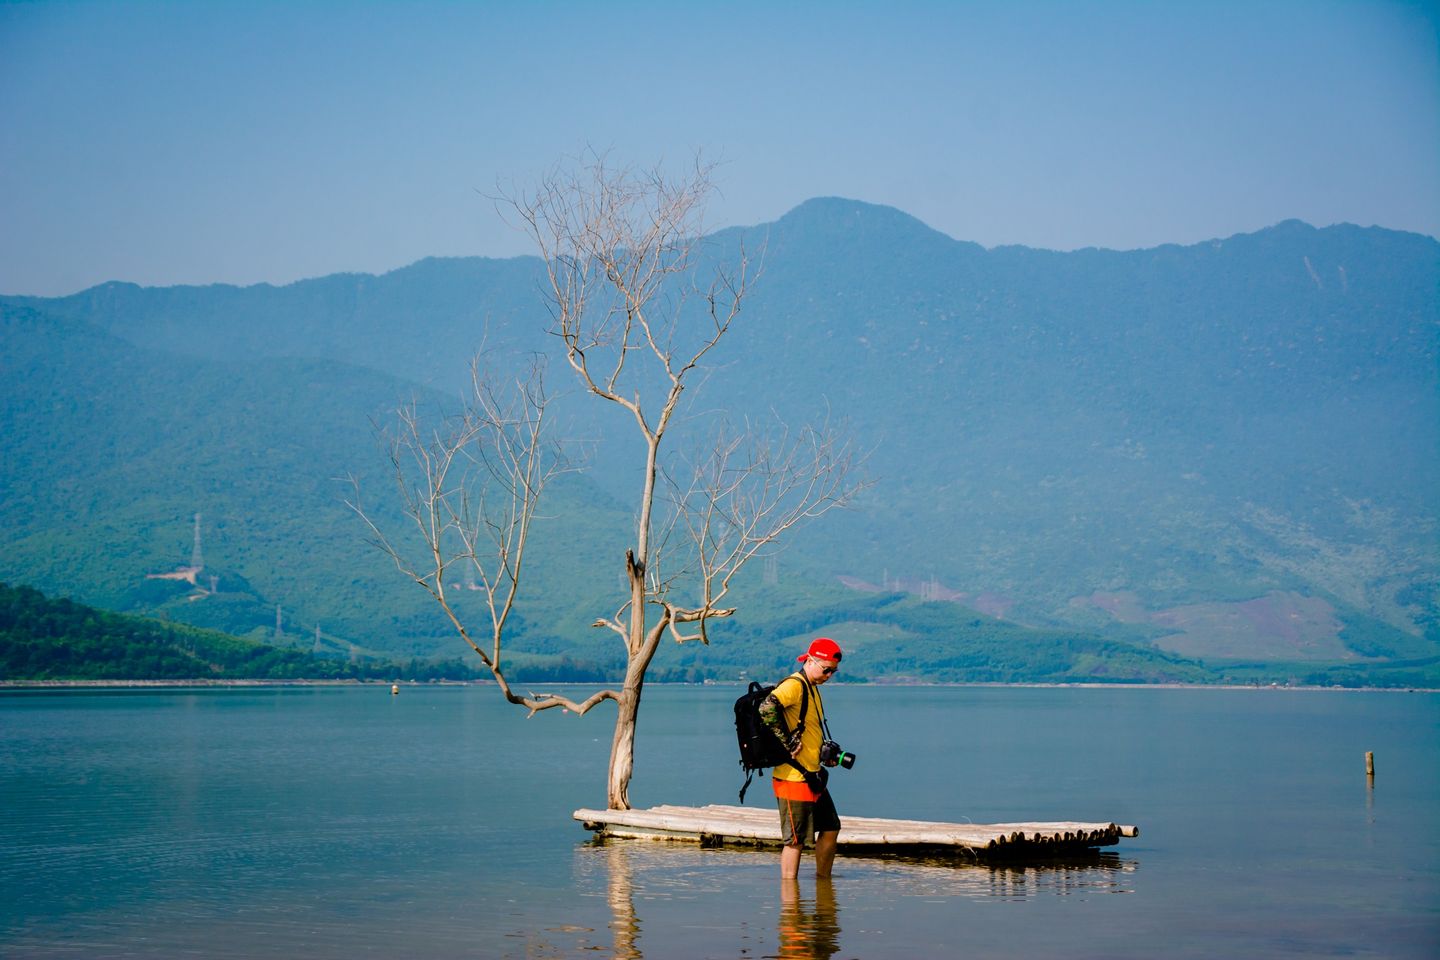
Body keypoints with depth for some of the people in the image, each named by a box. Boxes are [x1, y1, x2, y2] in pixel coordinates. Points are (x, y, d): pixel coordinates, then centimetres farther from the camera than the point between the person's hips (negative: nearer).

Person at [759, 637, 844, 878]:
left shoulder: (812, 687, 16)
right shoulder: (794, 685, -15)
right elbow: (767, 709, -31)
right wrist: (787, 743, -24)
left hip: (812, 775, 10)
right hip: (794, 776, -10)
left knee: (830, 829, 17)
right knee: (795, 840, -5)